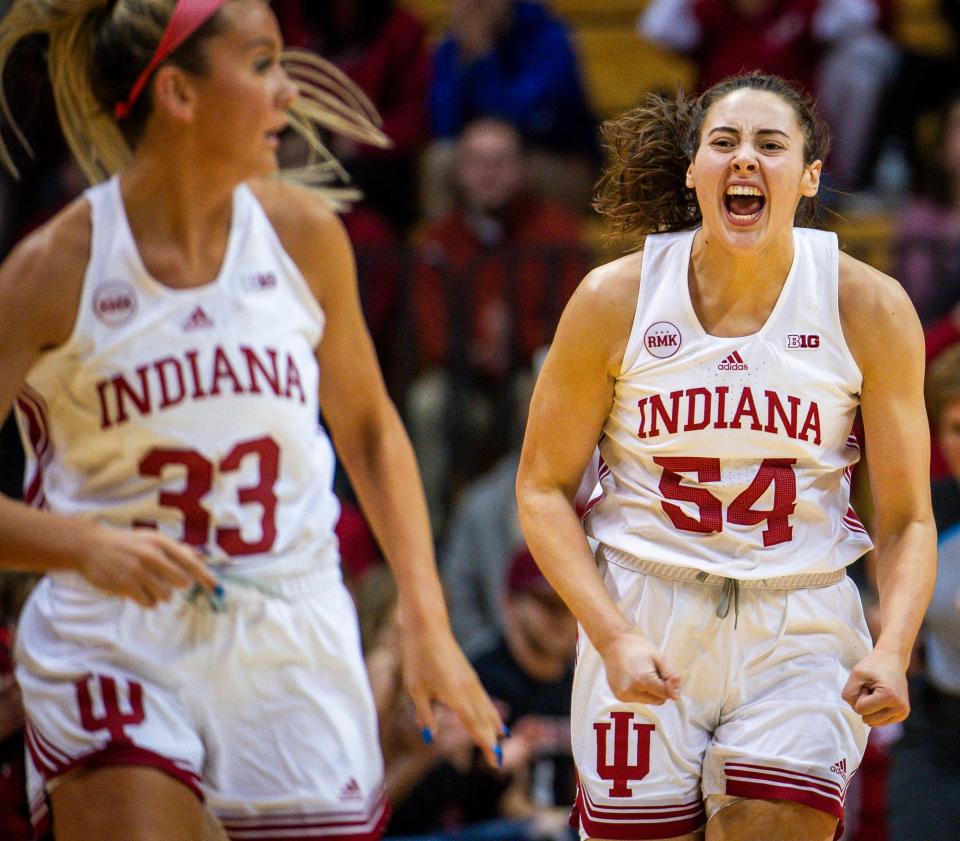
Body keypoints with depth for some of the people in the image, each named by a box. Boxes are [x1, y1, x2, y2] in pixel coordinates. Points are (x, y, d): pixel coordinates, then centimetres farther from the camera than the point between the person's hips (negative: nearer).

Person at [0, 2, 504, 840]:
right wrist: (82, 544, -25)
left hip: (295, 646, 4)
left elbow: (369, 426, 14)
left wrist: (428, 620, 7)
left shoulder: (302, 234, 1)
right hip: (113, 644, -3)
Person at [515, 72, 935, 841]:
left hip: (801, 635, 0)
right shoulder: (615, 300, -5)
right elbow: (544, 487, 1)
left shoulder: (869, 309, -5)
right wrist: (612, 636, -13)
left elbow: (907, 519, 0)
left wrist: (892, 652, -17)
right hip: (644, 625, 0)